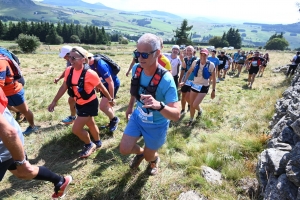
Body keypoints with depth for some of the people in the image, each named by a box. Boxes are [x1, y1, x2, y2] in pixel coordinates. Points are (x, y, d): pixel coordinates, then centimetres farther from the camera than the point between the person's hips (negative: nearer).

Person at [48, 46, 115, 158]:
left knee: (76, 129, -6)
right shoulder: (69, 71, -8)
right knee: (90, 124, 24)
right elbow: (64, 87, 3)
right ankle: (97, 142, 48)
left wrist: (110, 99, -4)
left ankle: (89, 145, 21)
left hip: (90, 104, -7)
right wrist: (54, 101, 4)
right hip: (79, 104, 7)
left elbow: (101, 87, -14)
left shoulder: (89, 73, -27)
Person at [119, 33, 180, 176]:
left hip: (156, 125, -4)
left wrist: (159, 105, -56)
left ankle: (154, 159, 57)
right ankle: (140, 152, 39)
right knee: (124, 149, 3)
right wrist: (130, 106, 16)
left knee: (149, 157, 17)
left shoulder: (166, 80, -34)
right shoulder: (136, 69, -15)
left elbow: (176, 115, -37)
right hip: (137, 117, 4)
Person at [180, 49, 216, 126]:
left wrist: (213, 90, -5)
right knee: (191, 104, 9)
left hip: (204, 87, -4)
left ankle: (200, 110, 26)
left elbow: (213, 78, -6)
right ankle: (191, 119, 32)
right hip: (195, 85, 4)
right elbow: (189, 72, 8)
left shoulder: (211, 65, -14)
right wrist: (184, 81, -3)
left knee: (195, 105, -12)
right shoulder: (195, 62, -6)